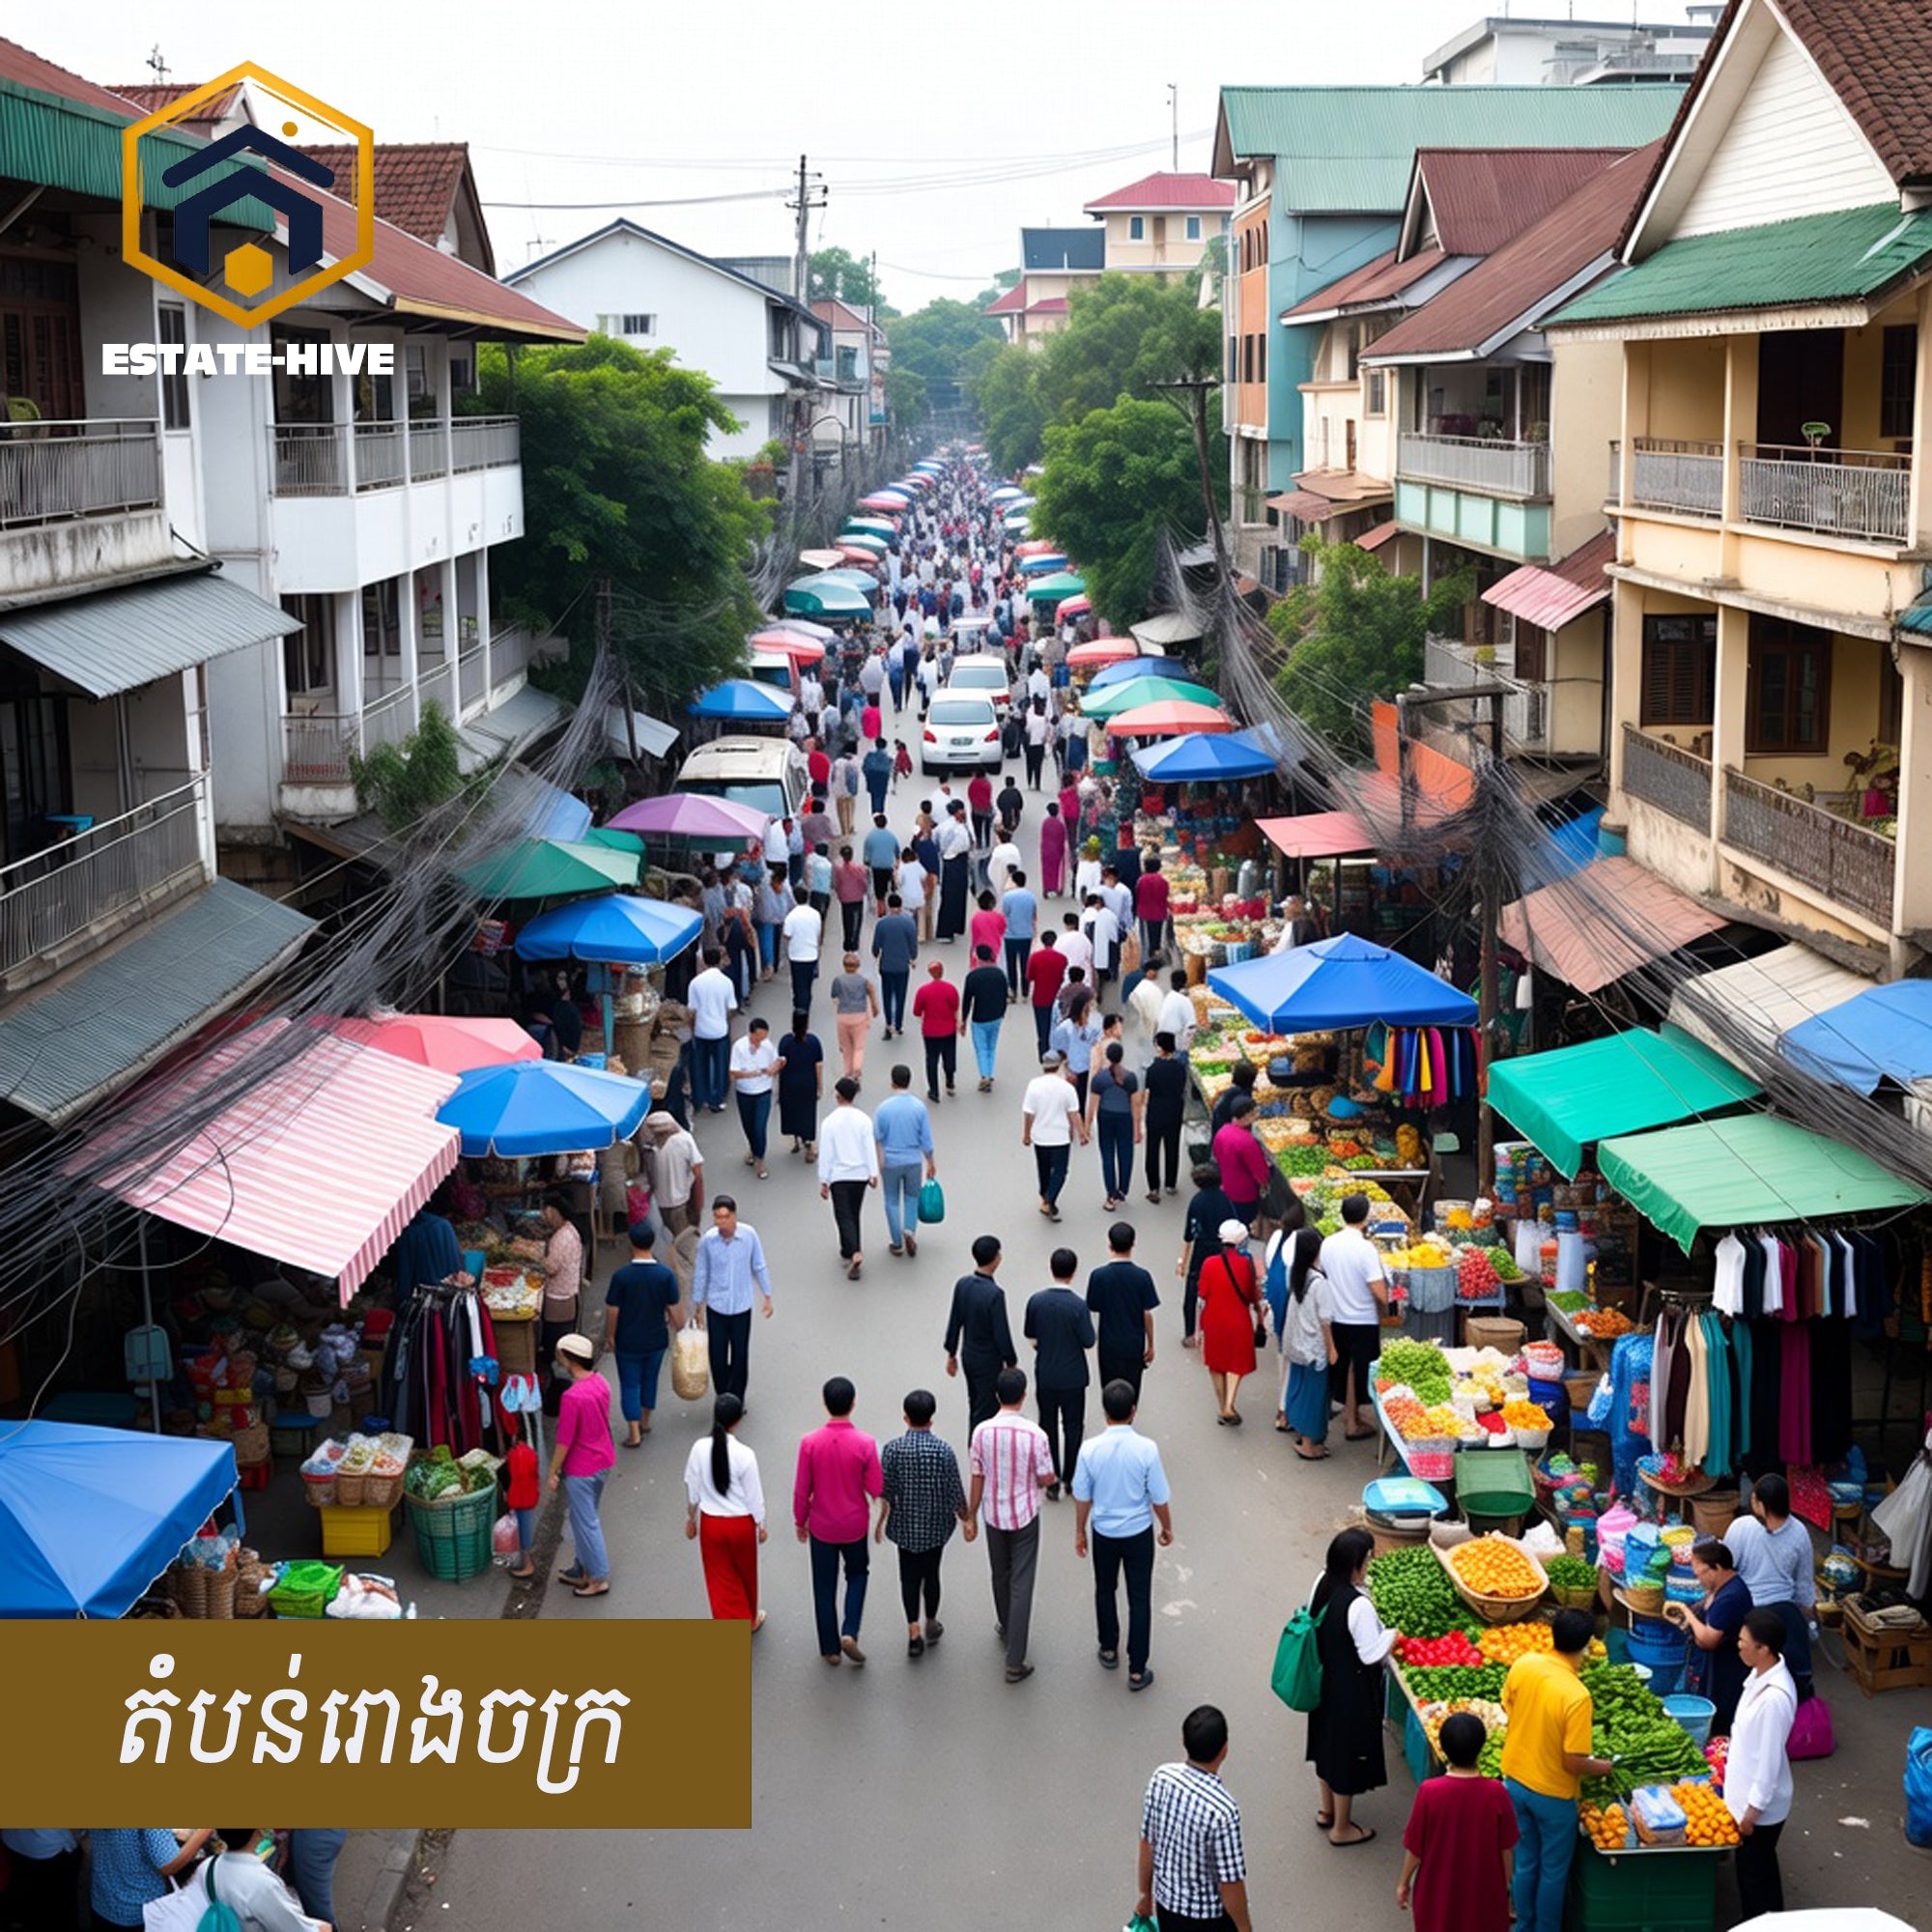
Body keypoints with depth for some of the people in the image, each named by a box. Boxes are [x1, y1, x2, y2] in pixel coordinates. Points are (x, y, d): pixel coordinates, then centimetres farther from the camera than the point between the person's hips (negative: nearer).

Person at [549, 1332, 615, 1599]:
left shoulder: (573, 1396, -28)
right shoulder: (601, 1384, -2)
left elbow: (564, 1441, -21)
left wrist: (553, 1472, -8)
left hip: (581, 1470, -8)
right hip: (603, 1461, 8)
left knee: (585, 1523, 5)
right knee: (585, 1518, 21)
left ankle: (598, 1578, 14)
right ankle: (583, 1570, 32)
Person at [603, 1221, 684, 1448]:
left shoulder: (621, 1276, -21)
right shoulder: (666, 1275, -16)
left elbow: (612, 1311, -12)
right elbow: (674, 1310, -7)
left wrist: (610, 1336, 5)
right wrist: (678, 1324, 15)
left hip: (628, 1342, -2)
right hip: (656, 1340, 2)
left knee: (630, 1385, 10)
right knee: (650, 1379, 23)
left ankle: (635, 1434, 9)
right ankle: (645, 1421, 39)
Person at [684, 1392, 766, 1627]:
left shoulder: (700, 1448, -15)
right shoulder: (744, 1455, -23)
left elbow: (692, 1488, -3)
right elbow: (754, 1495, -13)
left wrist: (690, 1517, 13)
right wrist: (760, 1524, 4)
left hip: (710, 1523, 1)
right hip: (741, 1523, -1)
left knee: (720, 1579, 14)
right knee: (745, 1574, 23)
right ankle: (749, 1620, 45)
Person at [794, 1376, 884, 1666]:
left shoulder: (810, 1443, -16)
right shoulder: (865, 1443, -19)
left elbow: (801, 1490, -9)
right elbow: (876, 1488, -12)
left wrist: (800, 1521, 7)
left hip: (821, 1526, 0)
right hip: (855, 1525, 0)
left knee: (824, 1586, 16)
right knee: (857, 1574, 25)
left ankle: (830, 1648, 24)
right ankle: (849, 1633, 10)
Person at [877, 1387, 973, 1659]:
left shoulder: (893, 1449, -14)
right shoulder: (943, 1449, -17)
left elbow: (885, 1491, -9)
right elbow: (955, 1492, -11)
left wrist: (880, 1522, 6)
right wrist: (966, 1519, 5)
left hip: (905, 1525, 0)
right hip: (935, 1525, 0)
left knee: (909, 1577, 11)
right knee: (931, 1574, 17)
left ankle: (914, 1633, 8)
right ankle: (931, 1625, 33)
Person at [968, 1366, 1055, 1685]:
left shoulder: (982, 1432, -12)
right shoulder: (1035, 1434, -20)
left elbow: (977, 1480, -4)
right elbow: (1046, 1479, -10)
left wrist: (970, 1517, 9)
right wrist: (1045, 1478, 14)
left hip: (994, 1515, 3)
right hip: (1025, 1516, -3)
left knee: (1000, 1576, 25)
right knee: (1021, 1585, 1)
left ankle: (1006, 1626, 49)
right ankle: (1015, 1661, -1)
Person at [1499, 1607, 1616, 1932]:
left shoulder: (1523, 1665, -14)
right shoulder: (1576, 1696, -31)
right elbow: (1573, 1763, -25)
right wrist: (1602, 1768, -4)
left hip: (1515, 1781, 6)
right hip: (1552, 1794, -6)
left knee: (1526, 1863, 24)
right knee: (1553, 1871, 16)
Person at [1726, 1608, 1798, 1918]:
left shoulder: (1774, 1697, -33)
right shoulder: (1762, 1673, -5)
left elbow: (1770, 1759, -25)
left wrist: (1753, 1810, -17)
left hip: (1760, 1805, -9)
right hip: (1746, 1793, 9)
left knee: (1755, 1872, 9)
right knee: (1756, 1868, 23)